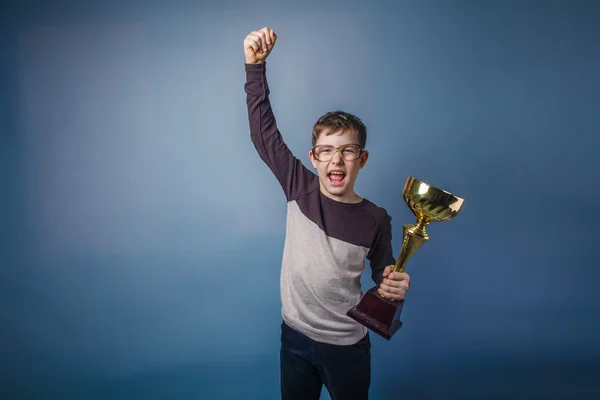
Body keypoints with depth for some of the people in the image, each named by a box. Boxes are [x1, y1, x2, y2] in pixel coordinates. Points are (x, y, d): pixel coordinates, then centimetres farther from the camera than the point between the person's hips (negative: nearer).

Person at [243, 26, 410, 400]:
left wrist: (395, 287, -22)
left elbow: (383, 273, 1)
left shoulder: (375, 219, -14)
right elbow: (263, 130, -12)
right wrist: (256, 65, -16)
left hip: (347, 345, -1)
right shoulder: (300, 188, -12)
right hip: (295, 335, 2)